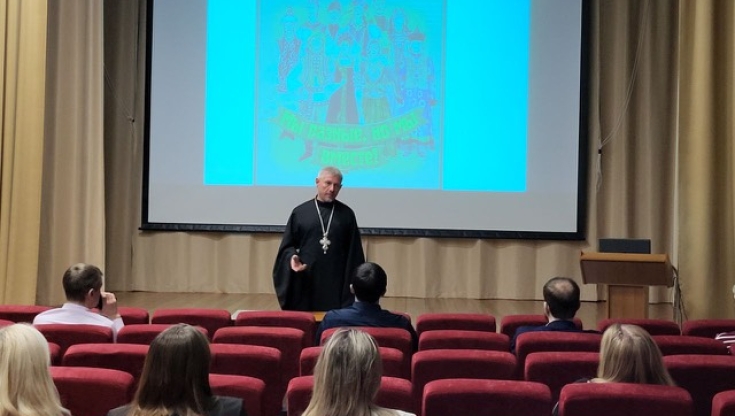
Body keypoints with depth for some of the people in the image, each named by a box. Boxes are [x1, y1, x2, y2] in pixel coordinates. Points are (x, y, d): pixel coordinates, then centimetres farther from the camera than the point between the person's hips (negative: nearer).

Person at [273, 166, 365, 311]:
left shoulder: (346, 214, 6)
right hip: (305, 282, 0)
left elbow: (354, 252, 6)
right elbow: (287, 245, 8)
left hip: (337, 282, 0)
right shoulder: (300, 212, 4)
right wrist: (292, 257, -14)